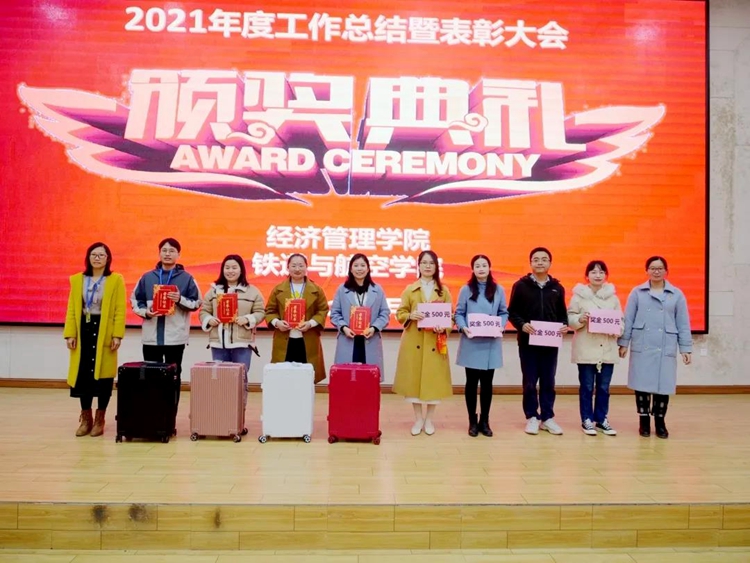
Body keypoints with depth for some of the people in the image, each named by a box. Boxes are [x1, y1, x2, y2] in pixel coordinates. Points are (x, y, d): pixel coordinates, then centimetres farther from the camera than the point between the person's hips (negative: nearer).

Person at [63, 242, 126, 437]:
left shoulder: (116, 280, -1)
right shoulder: (77, 280, 9)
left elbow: (120, 310, -5)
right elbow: (72, 309, 6)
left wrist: (117, 335, -12)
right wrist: (70, 334, -2)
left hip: (104, 331, -3)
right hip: (84, 329, 3)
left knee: (103, 374, 3)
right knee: (83, 374, 4)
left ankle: (100, 419, 15)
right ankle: (86, 418, 18)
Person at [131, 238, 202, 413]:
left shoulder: (187, 278, 2)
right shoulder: (147, 277, 8)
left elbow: (196, 303, 2)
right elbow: (135, 301, 11)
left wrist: (180, 299, -16)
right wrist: (145, 312, -7)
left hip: (175, 336, -2)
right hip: (151, 336, 2)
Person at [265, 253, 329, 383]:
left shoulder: (316, 290, 6)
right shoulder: (278, 290, 8)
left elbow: (323, 310, 2)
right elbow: (270, 310, 9)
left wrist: (311, 323, -12)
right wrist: (276, 322, -10)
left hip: (307, 342, 0)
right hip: (284, 341, 1)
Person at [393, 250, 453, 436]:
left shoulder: (444, 291, 7)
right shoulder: (409, 290, 5)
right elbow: (400, 313, 3)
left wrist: (444, 328, -14)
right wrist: (411, 316, -17)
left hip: (435, 341, 0)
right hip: (414, 341, 0)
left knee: (433, 378, 3)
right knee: (414, 377, 2)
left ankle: (429, 419, 18)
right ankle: (418, 419, 16)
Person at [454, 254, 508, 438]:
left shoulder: (498, 290, 6)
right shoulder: (466, 290, 1)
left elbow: (504, 313, 8)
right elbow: (459, 313, 0)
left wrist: (500, 326, -11)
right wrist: (463, 327, -17)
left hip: (491, 343, 2)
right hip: (471, 342, -1)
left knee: (487, 383, 7)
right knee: (472, 382, 5)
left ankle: (484, 421, 19)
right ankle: (473, 422, 16)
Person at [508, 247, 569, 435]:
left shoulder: (557, 288, 9)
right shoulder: (521, 285, 0)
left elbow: (562, 313, 13)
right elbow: (512, 312, -1)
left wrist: (564, 325, -8)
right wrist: (522, 325, -18)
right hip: (528, 341, -2)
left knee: (548, 381, 8)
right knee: (530, 381, 5)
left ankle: (548, 417, 19)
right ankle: (532, 417, 16)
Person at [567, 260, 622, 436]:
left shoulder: (613, 297, 7)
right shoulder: (579, 295, -1)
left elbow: (621, 321, 7)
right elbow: (569, 318, -2)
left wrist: (617, 328, -13)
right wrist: (580, 319, -22)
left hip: (607, 349, 3)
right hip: (586, 349, -3)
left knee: (604, 387, 9)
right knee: (587, 387, 5)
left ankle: (601, 419, 22)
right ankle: (587, 419, 16)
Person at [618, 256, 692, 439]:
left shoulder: (677, 295, 4)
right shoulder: (637, 292, 3)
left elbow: (683, 324, 5)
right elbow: (628, 320, 4)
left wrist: (686, 348, 1)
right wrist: (623, 343, 1)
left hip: (666, 348, 0)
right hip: (641, 347, 0)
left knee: (663, 385, 3)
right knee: (642, 384, 3)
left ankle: (660, 422, 20)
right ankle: (644, 421, 18)